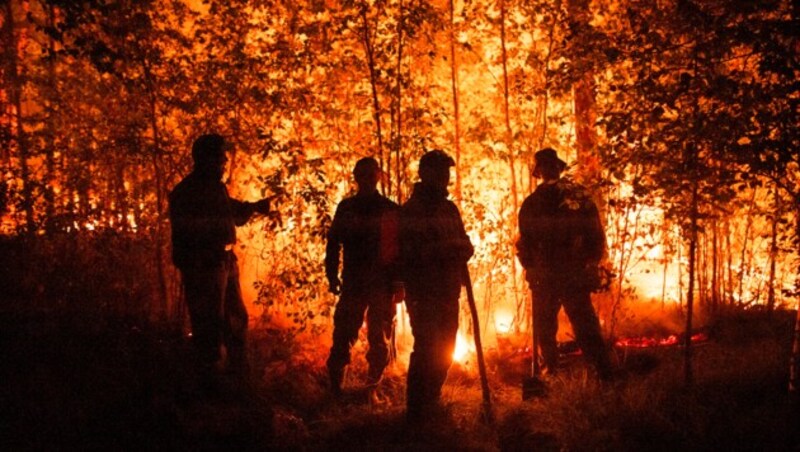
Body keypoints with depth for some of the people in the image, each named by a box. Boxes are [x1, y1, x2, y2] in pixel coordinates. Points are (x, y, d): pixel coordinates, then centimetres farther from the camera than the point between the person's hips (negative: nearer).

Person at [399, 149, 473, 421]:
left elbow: (463, 243, 15)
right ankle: (417, 412, 1)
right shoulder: (411, 210, -8)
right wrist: (440, 249, -27)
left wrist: (462, 250, -7)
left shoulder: (450, 209, 13)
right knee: (427, 349, -10)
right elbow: (407, 251, -18)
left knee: (444, 350, 14)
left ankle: (431, 405, 29)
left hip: (449, 293, 7)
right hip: (423, 293, -7)